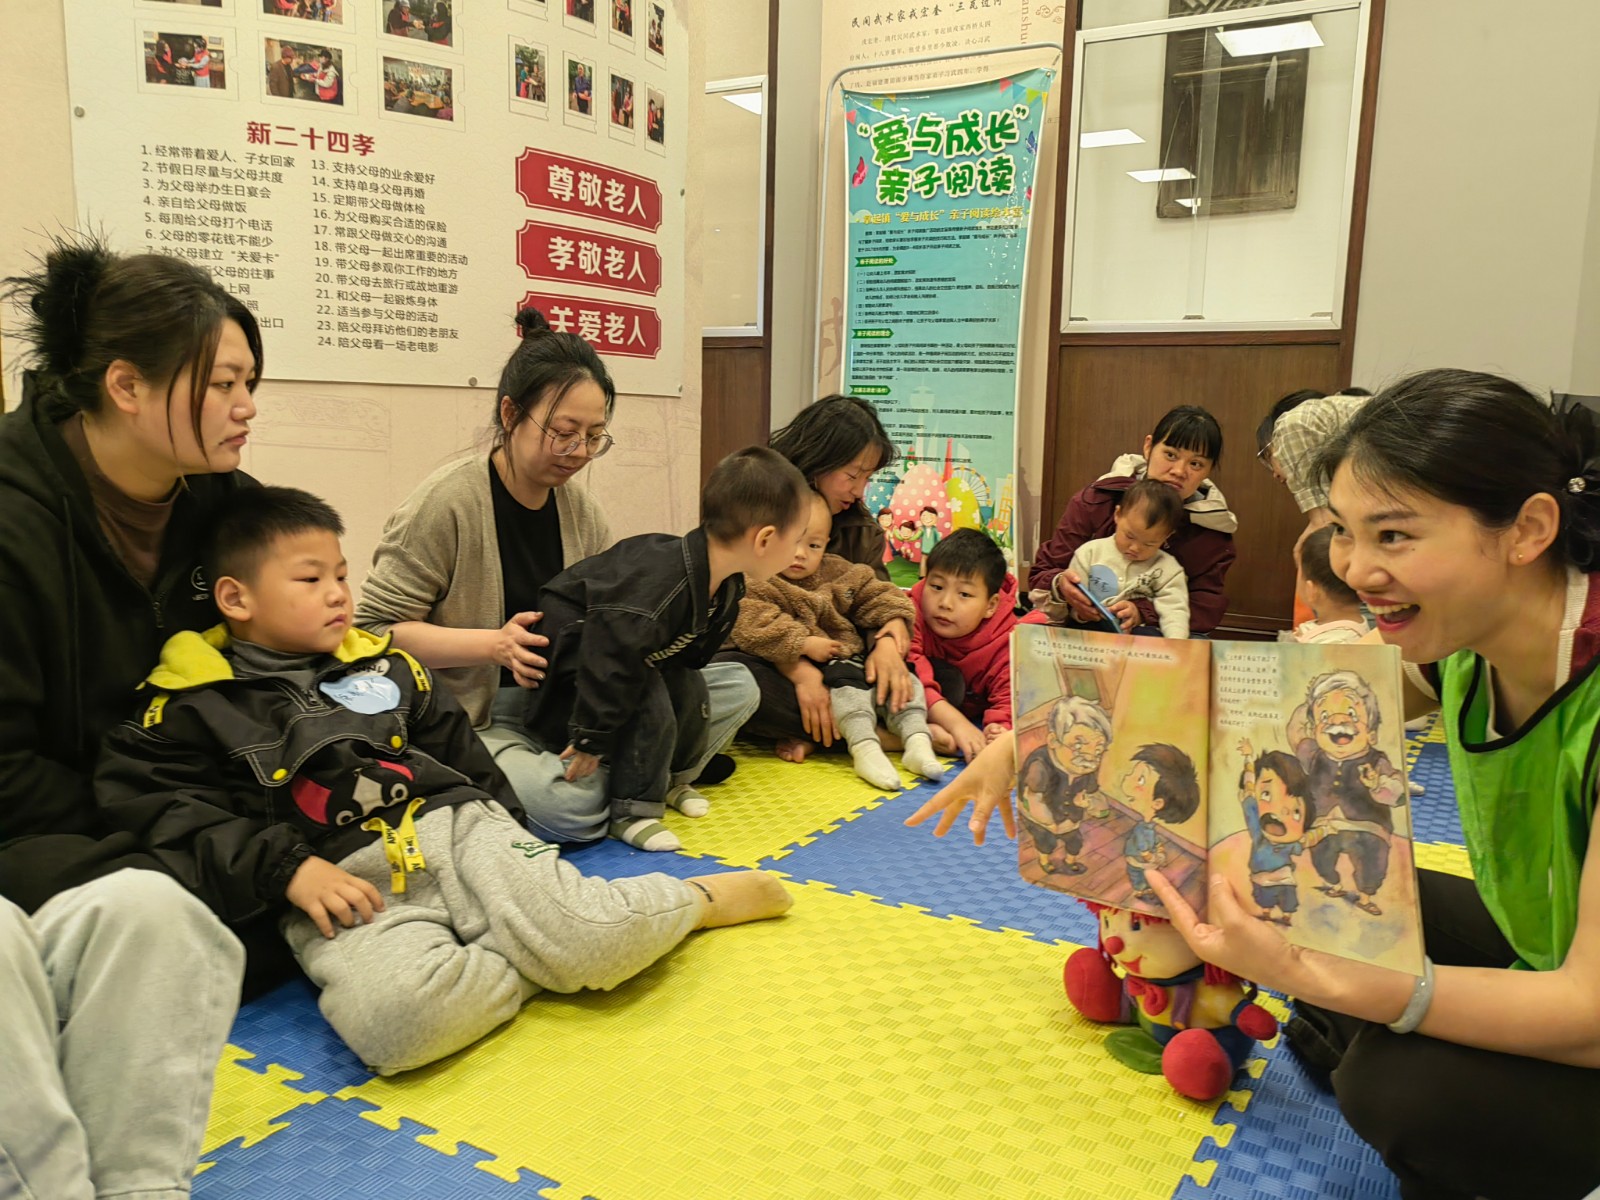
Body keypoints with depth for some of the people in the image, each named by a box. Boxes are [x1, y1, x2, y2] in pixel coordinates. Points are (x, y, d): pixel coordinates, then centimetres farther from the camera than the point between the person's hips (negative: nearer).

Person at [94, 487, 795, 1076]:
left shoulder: (385, 665, 20)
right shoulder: (191, 705, 6)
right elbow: (167, 812, -5)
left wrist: (507, 833, 17)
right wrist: (287, 869, -15)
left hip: (455, 829, 3)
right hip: (340, 889, -3)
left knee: (590, 939, -22)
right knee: (395, 1019, -37)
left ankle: (695, 899, 8)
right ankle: (532, 959, -12)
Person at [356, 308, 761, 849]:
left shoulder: (580, 508, 6)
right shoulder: (446, 500, -13)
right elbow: (375, 628, -14)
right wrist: (494, 643, -24)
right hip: (473, 719, -5)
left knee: (734, 686, -6)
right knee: (568, 806, -36)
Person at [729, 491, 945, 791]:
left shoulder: (839, 573, 14)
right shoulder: (759, 585, -6)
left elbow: (874, 594, 20)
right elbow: (753, 625, -22)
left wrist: (895, 621, 0)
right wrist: (804, 644, -24)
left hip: (853, 653, 7)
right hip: (807, 667, -7)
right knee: (847, 682, -33)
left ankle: (916, 740, -15)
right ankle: (864, 748, -41)